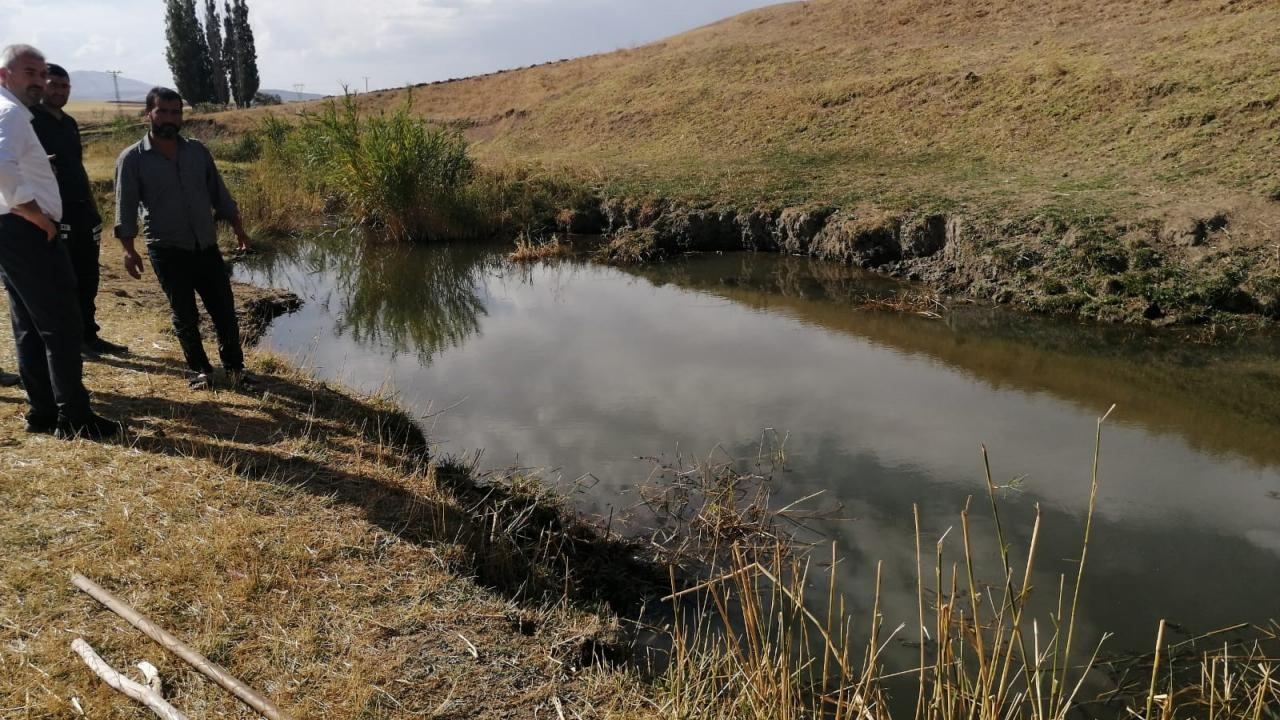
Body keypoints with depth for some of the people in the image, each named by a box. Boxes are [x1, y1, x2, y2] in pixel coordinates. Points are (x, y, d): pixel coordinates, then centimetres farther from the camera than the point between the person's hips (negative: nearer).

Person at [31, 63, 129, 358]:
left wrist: (93, 209, 19)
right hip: (54, 211, -7)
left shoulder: (70, 123, 18)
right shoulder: (30, 119, -5)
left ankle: (88, 336, 19)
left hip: (81, 209, 7)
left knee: (87, 277, 10)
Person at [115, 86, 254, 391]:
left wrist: (238, 228, 10)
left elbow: (218, 192, 12)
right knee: (185, 316, 4)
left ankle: (234, 366, 18)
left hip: (207, 246, 3)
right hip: (167, 251, -3)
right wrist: (129, 249, -10)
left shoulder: (197, 151, 6)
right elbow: (126, 207, -4)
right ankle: (200, 370, 21)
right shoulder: (132, 158, -4)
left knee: (224, 310, 3)